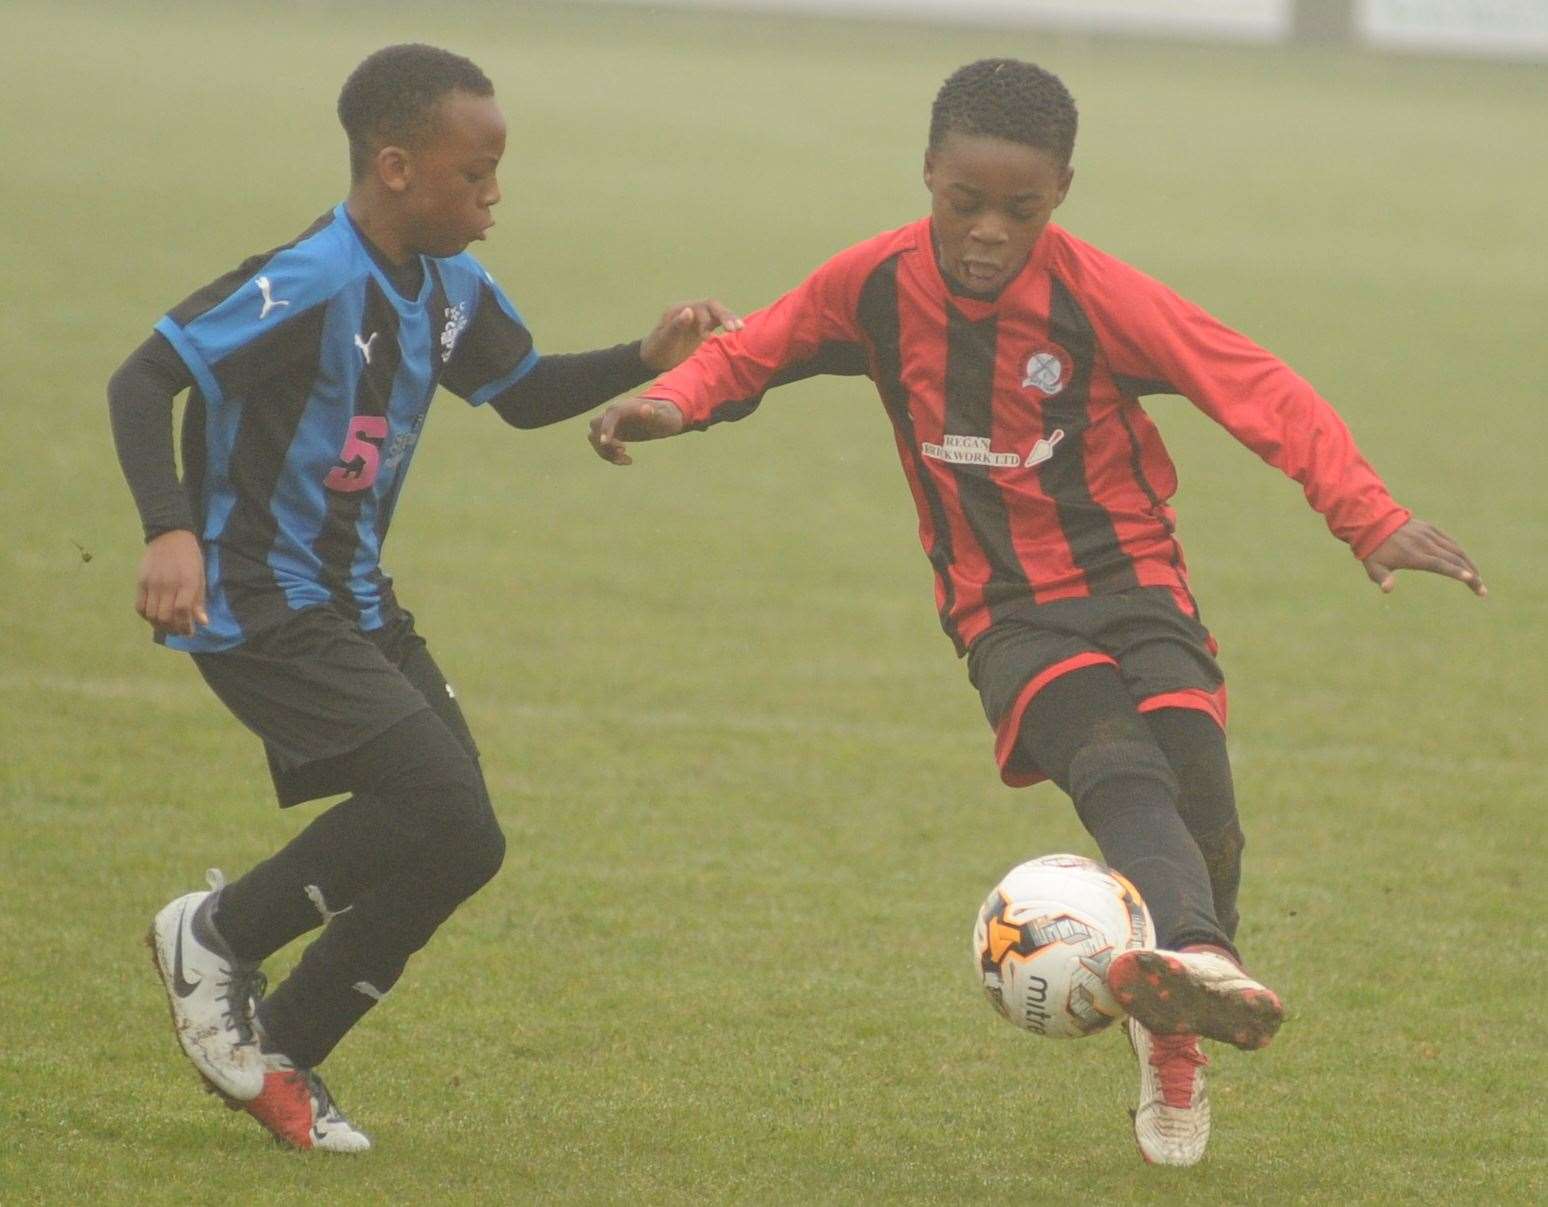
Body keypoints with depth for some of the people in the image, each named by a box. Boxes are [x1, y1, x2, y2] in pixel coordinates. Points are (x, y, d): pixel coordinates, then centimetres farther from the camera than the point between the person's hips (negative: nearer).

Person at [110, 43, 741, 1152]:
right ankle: (217, 935, 0)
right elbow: (143, 381, -22)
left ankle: (279, 1057, 17)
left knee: (458, 849, 4)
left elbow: (526, 394, 23)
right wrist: (171, 531, -34)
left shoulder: (453, 290, 6)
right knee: (443, 811, -20)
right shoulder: (309, 286, -21)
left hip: (357, 604, 9)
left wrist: (645, 363, 7)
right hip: (259, 612, -9)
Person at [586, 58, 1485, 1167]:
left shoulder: (1096, 296, -13)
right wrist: (673, 401, -12)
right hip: (1008, 613, 0)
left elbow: (1264, 393, -17)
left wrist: (1369, 518, -28)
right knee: (1120, 774, -28)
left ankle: (1174, 1037, 13)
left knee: (1201, 808, -15)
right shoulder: (876, 287, -4)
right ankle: (1198, 959, -55)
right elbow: (752, 351, 10)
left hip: (1133, 580, 0)